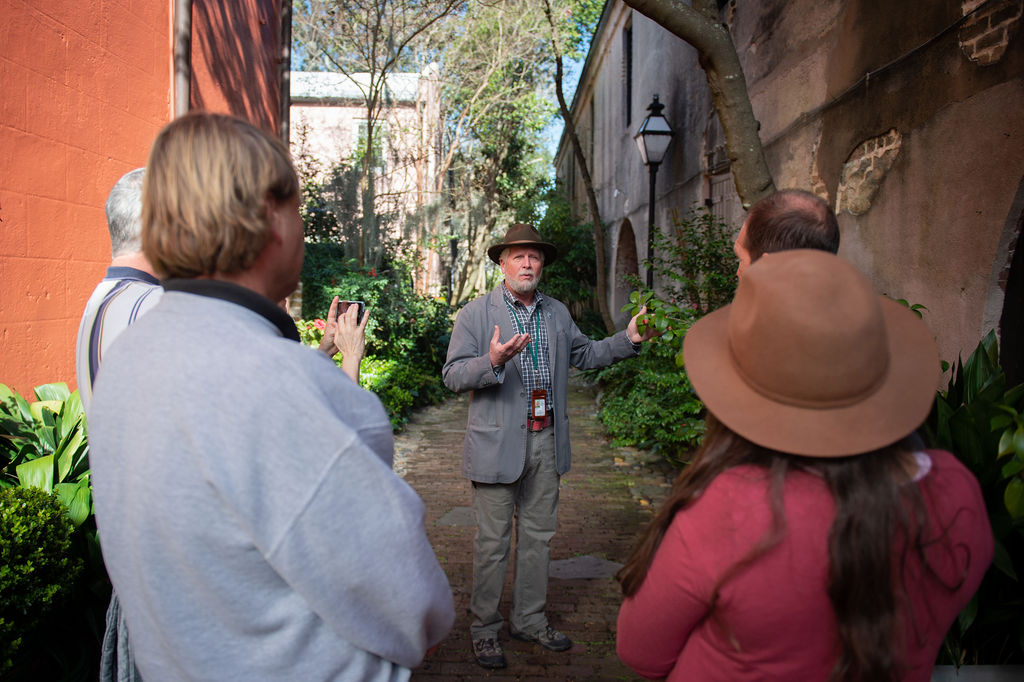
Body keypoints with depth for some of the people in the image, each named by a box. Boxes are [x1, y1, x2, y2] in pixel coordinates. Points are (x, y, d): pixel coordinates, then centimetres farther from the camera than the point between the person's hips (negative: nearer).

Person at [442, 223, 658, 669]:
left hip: (546, 441, 5)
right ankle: (484, 628, 21)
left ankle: (530, 620, 31)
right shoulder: (476, 314, -4)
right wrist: (492, 361, -28)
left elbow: (584, 354, 23)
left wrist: (628, 339, 9)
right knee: (493, 542, 3)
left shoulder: (557, 313, 12)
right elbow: (453, 375, -9)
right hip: (498, 443, -5)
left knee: (538, 535, 15)